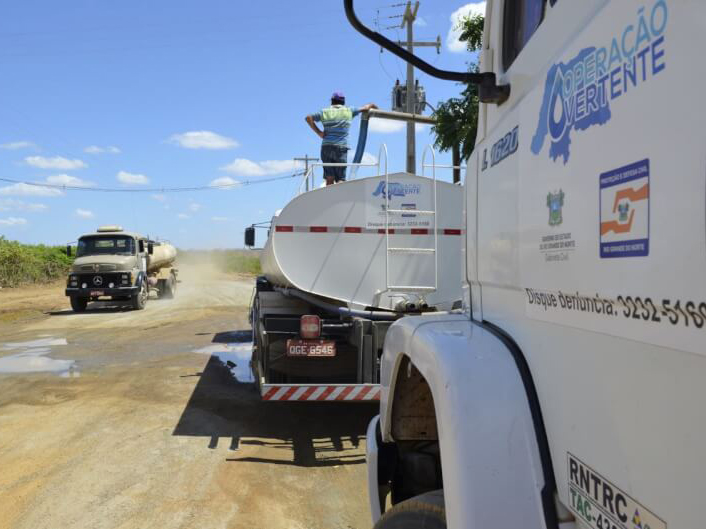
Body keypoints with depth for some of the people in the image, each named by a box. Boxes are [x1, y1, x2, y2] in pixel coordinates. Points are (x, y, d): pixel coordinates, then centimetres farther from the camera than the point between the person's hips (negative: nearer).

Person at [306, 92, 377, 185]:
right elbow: (366, 107, 19)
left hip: (326, 147, 2)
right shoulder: (349, 111, 10)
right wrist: (373, 105, 40)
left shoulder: (325, 112, 12)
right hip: (341, 147, -2)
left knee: (329, 179, 3)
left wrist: (318, 132, 4)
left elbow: (308, 118, 7)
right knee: (340, 179, -4)